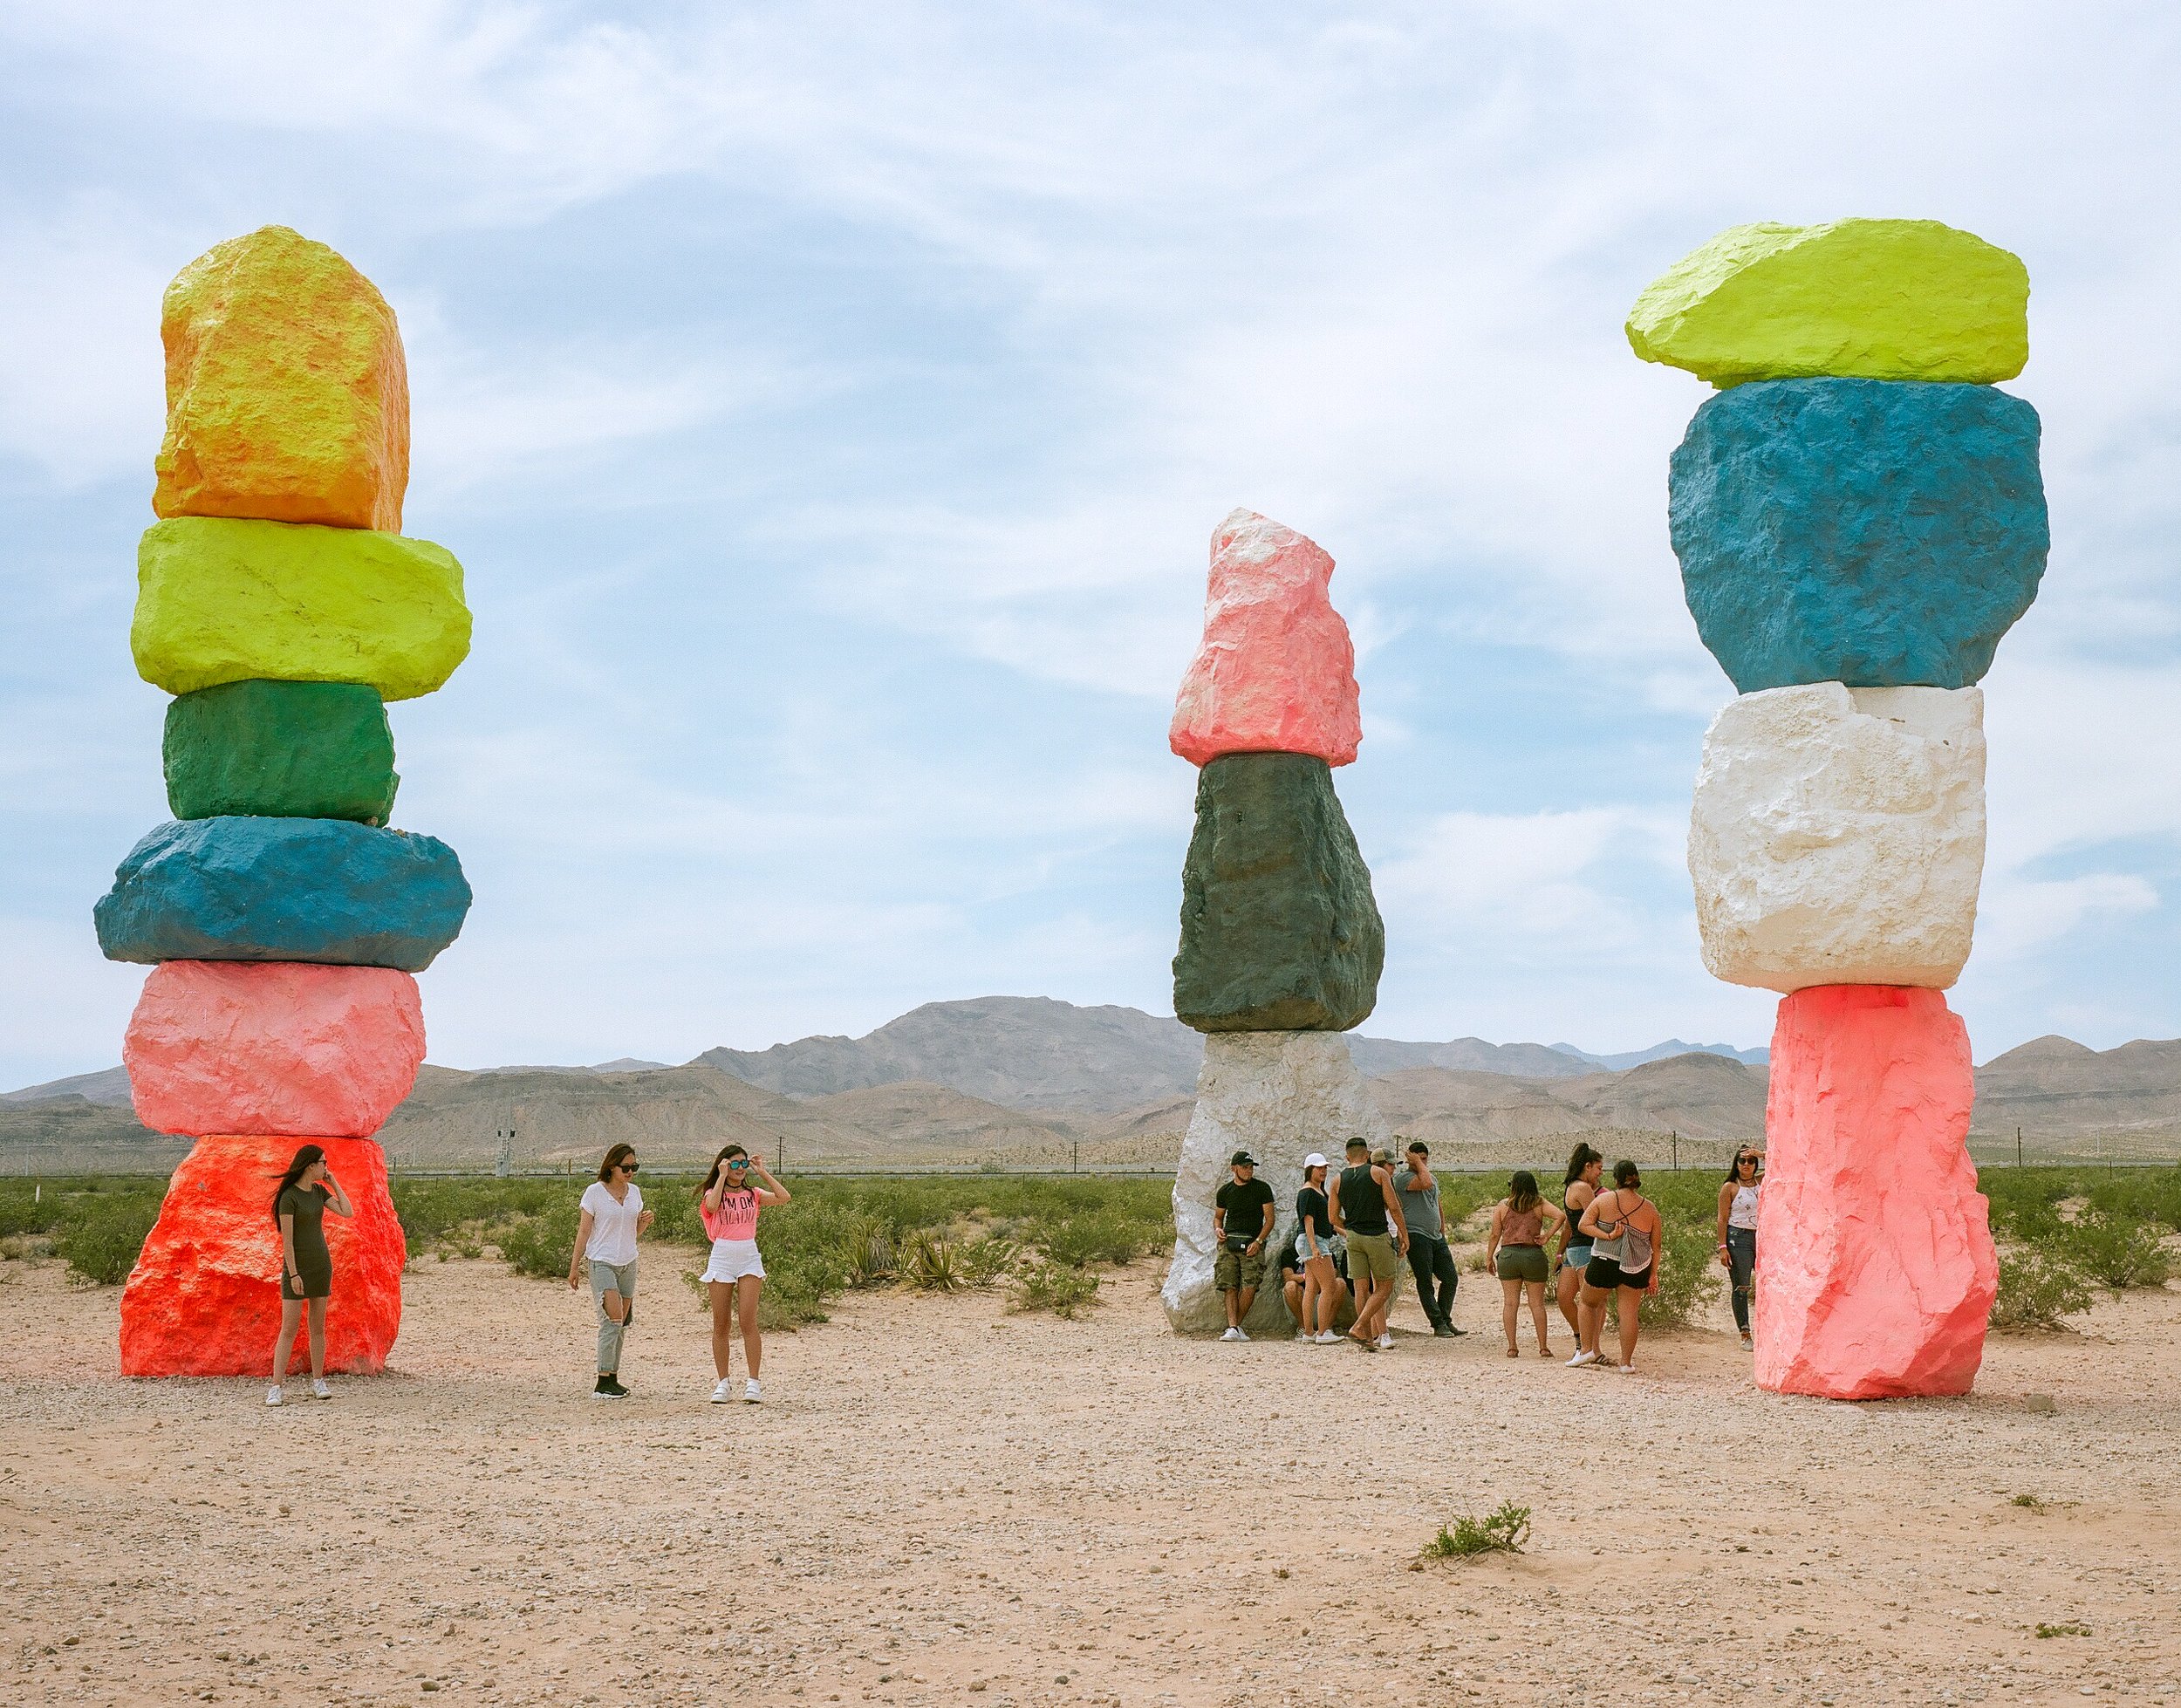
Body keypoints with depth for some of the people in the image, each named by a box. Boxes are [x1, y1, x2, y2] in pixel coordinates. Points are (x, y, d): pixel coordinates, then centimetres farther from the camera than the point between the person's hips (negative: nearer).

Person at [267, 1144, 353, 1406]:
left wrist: (333, 1182, 0)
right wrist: (293, 1274, -18)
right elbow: (287, 1240, -16)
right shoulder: (289, 1197, -15)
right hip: (297, 1267, -6)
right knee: (288, 1330, -8)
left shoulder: (319, 1190, 6)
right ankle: (276, 1388, -7)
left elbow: (348, 1212, -1)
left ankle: (318, 1382, 16)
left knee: (318, 1327, 9)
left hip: (321, 1265, 6)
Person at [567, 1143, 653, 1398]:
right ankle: (603, 1383, -14)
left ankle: (613, 1379, 11)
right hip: (602, 1263, -6)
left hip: (628, 1263, 6)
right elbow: (584, 1231, -4)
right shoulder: (595, 1192, -6)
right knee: (612, 1319, -15)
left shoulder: (634, 1192, 10)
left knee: (621, 1324, 5)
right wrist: (574, 1267, -5)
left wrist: (645, 1222, -3)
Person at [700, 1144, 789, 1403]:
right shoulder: (713, 1193, 2)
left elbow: (783, 1197, -5)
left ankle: (753, 1383, -6)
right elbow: (712, 1205, -22)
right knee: (721, 1325, 4)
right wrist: (722, 1176, -14)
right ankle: (723, 1382, 11)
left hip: (749, 1258, 1)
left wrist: (762, 1172, -2)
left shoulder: (753, 1194, 9)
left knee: (748, 1321, -8)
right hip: (722, 1257, -1)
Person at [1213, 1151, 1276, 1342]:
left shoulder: (1262, 1189, 5)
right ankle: (1233, 1328, -14)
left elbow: (1269, 1219, 2)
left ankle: (1236, 1325, 2)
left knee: (1250, 1287, -12)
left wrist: (1258, 1241, -10)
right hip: (1229, 1241, 2)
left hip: (1252, 1242, -2)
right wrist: (1218, 1229, 2)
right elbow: (1218, 1216, 25)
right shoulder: (1225, 1191, 13)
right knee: (1230, 1287, -9)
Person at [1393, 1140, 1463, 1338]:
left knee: (1451, 1279, 5)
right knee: (1425, 1283, -4)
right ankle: (1438, 1324, -1)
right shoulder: (1402, 1178, -7)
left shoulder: (1433, 1179, 19)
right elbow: (1426, 1183, -26)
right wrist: (1417, 1164, -12)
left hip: (1436, 1237, 8)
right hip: (1416, 1236, -8)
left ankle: (1445, 1320, 16)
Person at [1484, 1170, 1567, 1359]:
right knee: (1537, 1303, 6)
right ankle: (1543, 1347, 6)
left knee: (1510, 1303, 5)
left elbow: (1495, 1235, 3)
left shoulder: (1503, 1205, 3)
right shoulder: (1540, 1204, 2)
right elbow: (1561, 1216, -12)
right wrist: (1547, 1236, -4)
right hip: (1533, 1255, -1)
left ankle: (1512, 1347, 3)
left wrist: (1489, 1257, 12)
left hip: (1508, 1255, 1)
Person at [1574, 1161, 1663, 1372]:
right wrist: (1653, 1275, 12)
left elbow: (1584, 1225, -9)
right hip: (1636, 1269, 2)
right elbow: (1655, 1246, 6)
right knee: (1629, 1312, 7)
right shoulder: (1649, 1208, 3)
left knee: (1589, 1303, 19)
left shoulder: (1603, 1199, -3)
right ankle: (1626, 1361, 8)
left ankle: (1587, 1349, 16)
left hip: (1604, 1264, -1)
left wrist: (1607, 1236, -13)